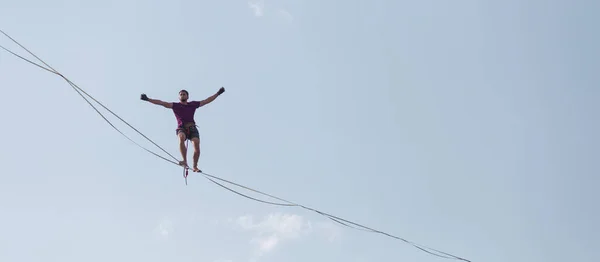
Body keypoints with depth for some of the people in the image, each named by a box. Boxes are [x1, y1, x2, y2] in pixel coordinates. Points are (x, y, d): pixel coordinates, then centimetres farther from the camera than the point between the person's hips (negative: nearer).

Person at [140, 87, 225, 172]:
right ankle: (185, 161, -38)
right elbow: (161, 103, 6)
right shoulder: (175, 105, 12)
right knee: (181, 138, -35)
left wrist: (218, 93, 27)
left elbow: (206, 101, 24)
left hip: (192, 128, 2)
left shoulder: (193, 104, 17)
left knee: (196, 144, -21)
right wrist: (148, 99, -1)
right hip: (182, 128, -2)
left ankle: (195, 167, -12)